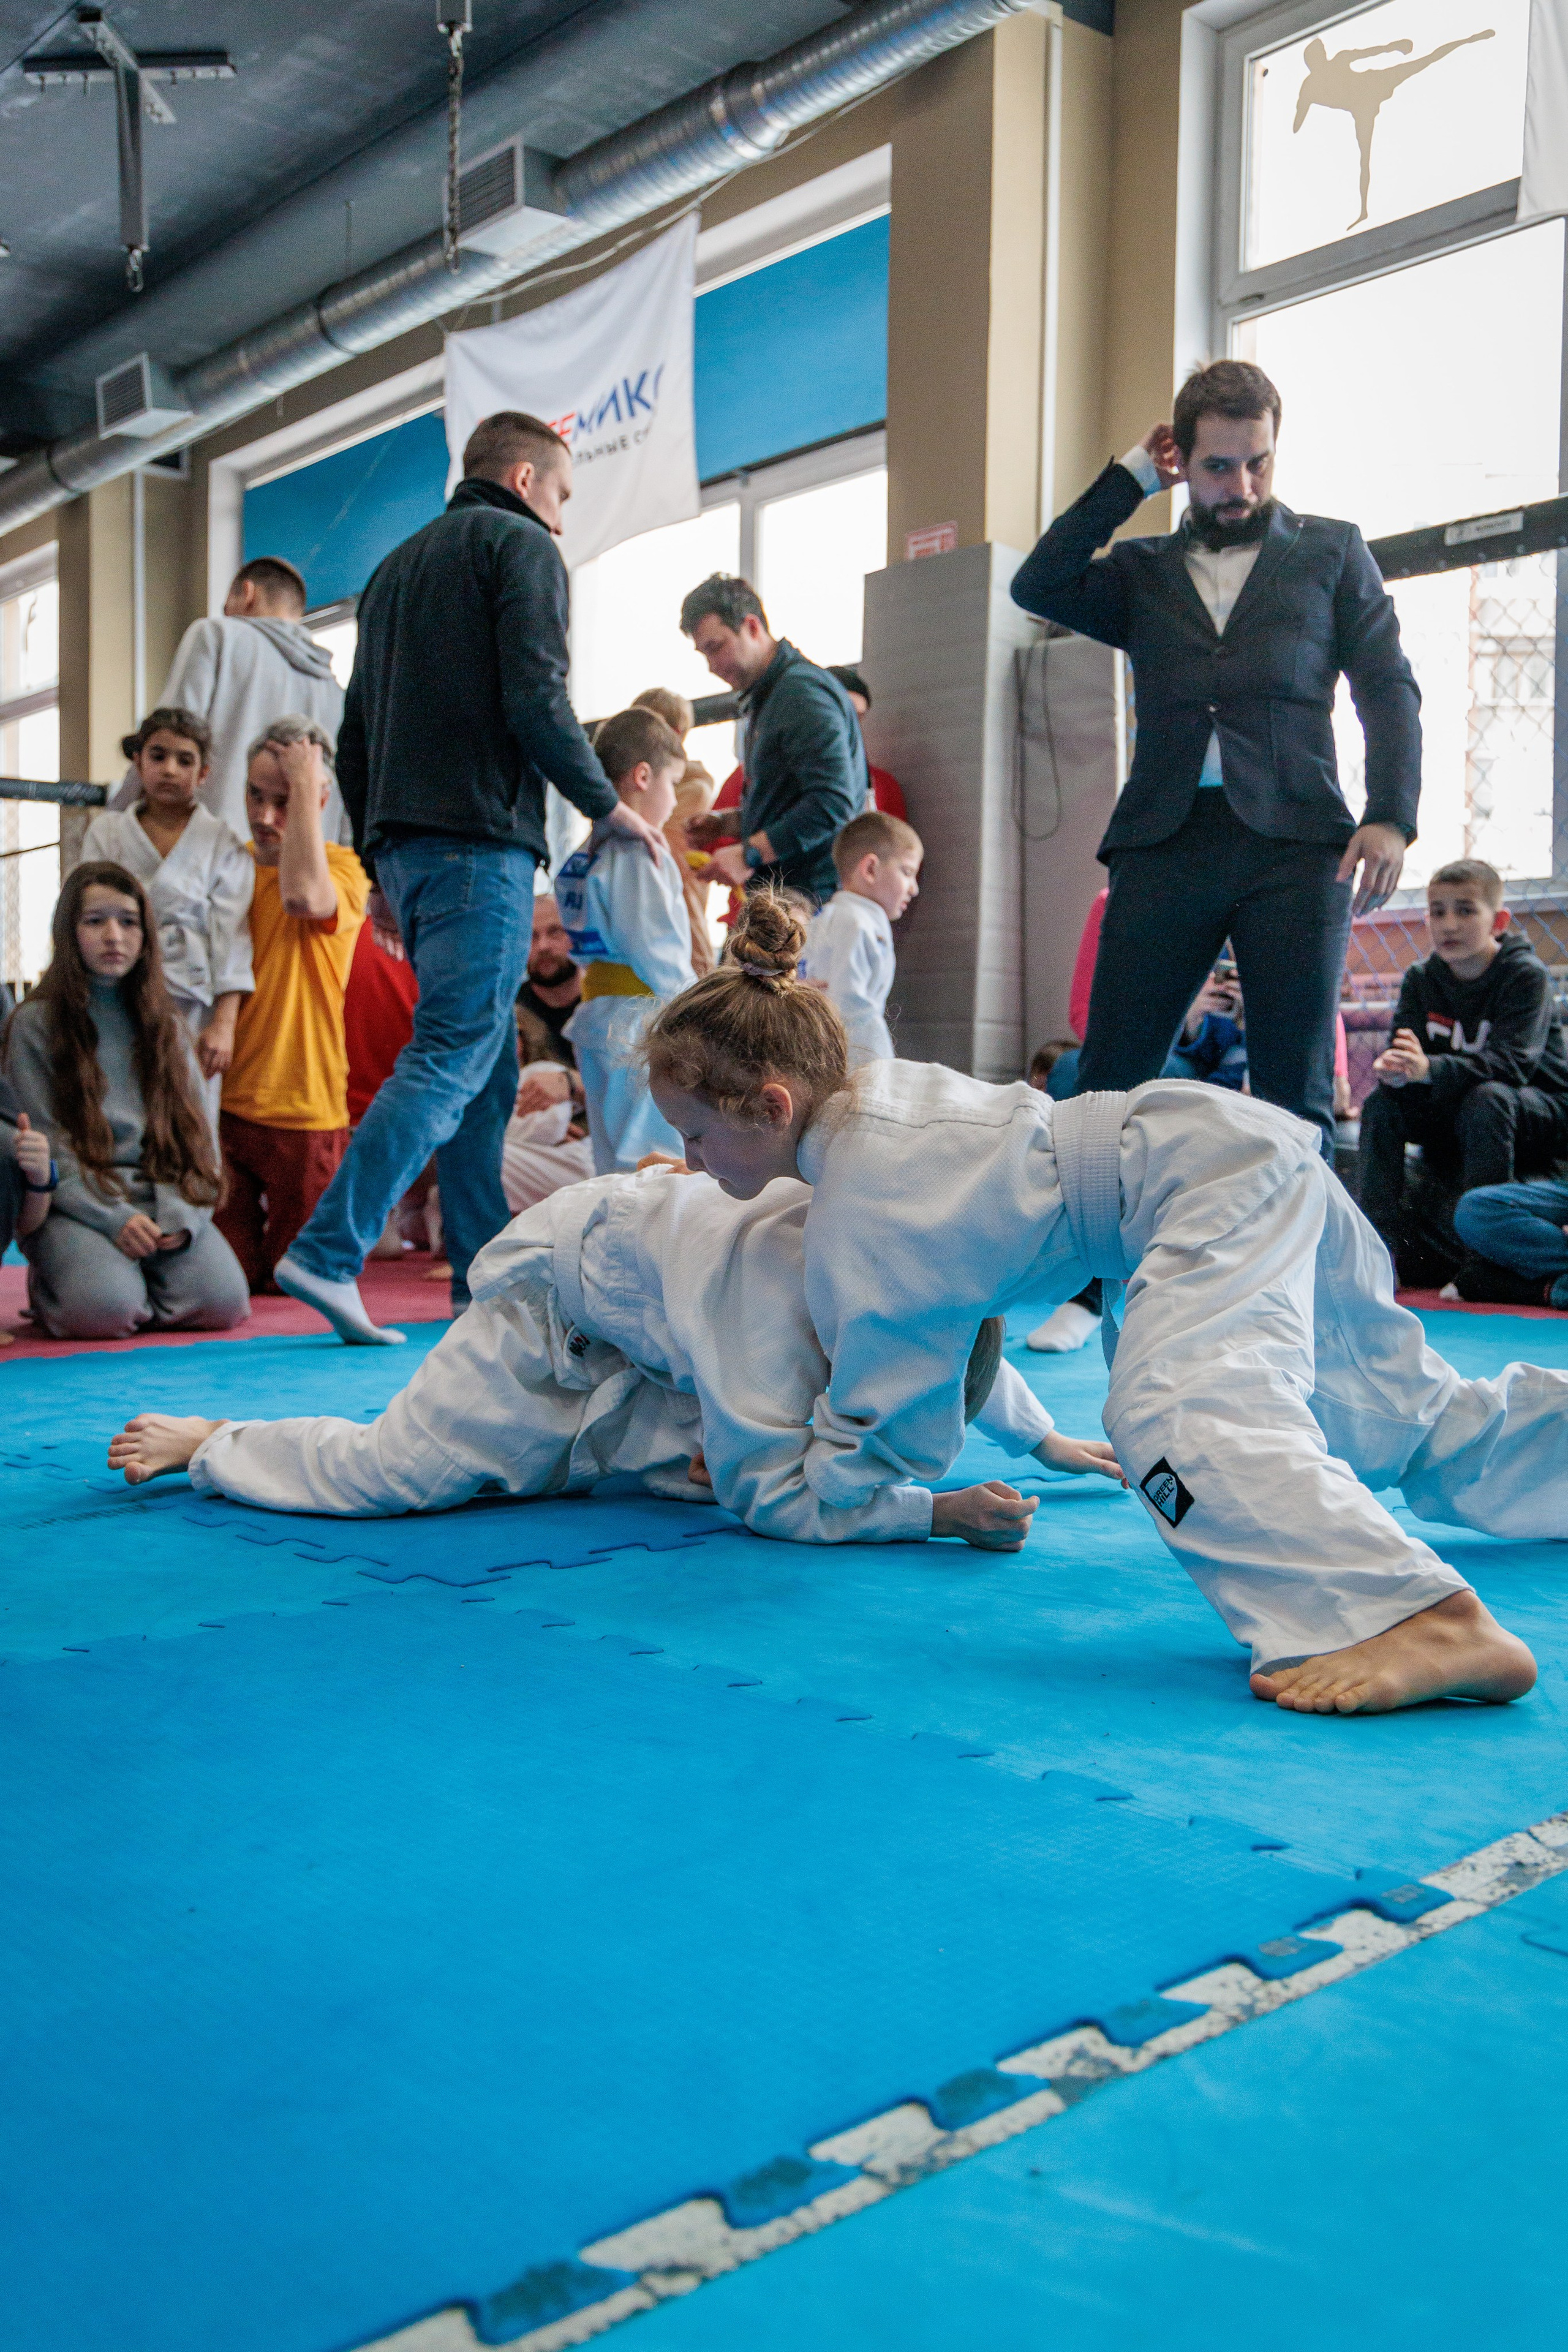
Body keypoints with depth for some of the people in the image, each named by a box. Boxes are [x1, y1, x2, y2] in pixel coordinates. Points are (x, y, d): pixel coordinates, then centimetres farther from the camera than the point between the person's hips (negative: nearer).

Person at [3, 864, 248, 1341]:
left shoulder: (165, 1026, 15)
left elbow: (194, 1133, 9)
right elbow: (43, 1144, -4)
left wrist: (181, 1214, -10)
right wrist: (114, 1219, -17)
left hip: (164, 1200, 3)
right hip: (77, 1206, -3)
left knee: (222, 1301, -24)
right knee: (104, 1308, -31)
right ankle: (47, 1284, 4)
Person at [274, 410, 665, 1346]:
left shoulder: (399, 562, 26)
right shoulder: (522, 546, 2)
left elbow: (355, 734, 23)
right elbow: (536, 701, -13)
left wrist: (382, 863, 24)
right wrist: (608, 803, 0)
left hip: (405, 844, 8)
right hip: (481, 838, -8)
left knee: (489, 1065, 10)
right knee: (453, 1057, -11)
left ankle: (486, 1274, 9)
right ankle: (328, 1253, -18)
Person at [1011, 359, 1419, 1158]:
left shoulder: (1331, 551, 17)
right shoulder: (1143, 569, 20)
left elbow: (1390, 689, 9)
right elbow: (1039, 588, 3)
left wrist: (1392, 816, -6)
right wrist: (1128, 479, 8)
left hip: (1294, 841, -1)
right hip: (1167, 838, 1)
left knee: (1295, 1091, -3)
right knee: (1110, 1079, -3)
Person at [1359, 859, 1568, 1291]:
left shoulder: (1526, 975, -18)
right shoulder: (1420, 980, -2)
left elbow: (1511, 1061, -32)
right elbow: (1403, 1048, -13)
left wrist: (1429, 1068, -48)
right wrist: (1394, 1068, -39)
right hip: (1452, 1116, 5)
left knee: (1487, 1097, -36)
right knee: (1381, 1104, -17)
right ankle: (1380, 1243, -20)